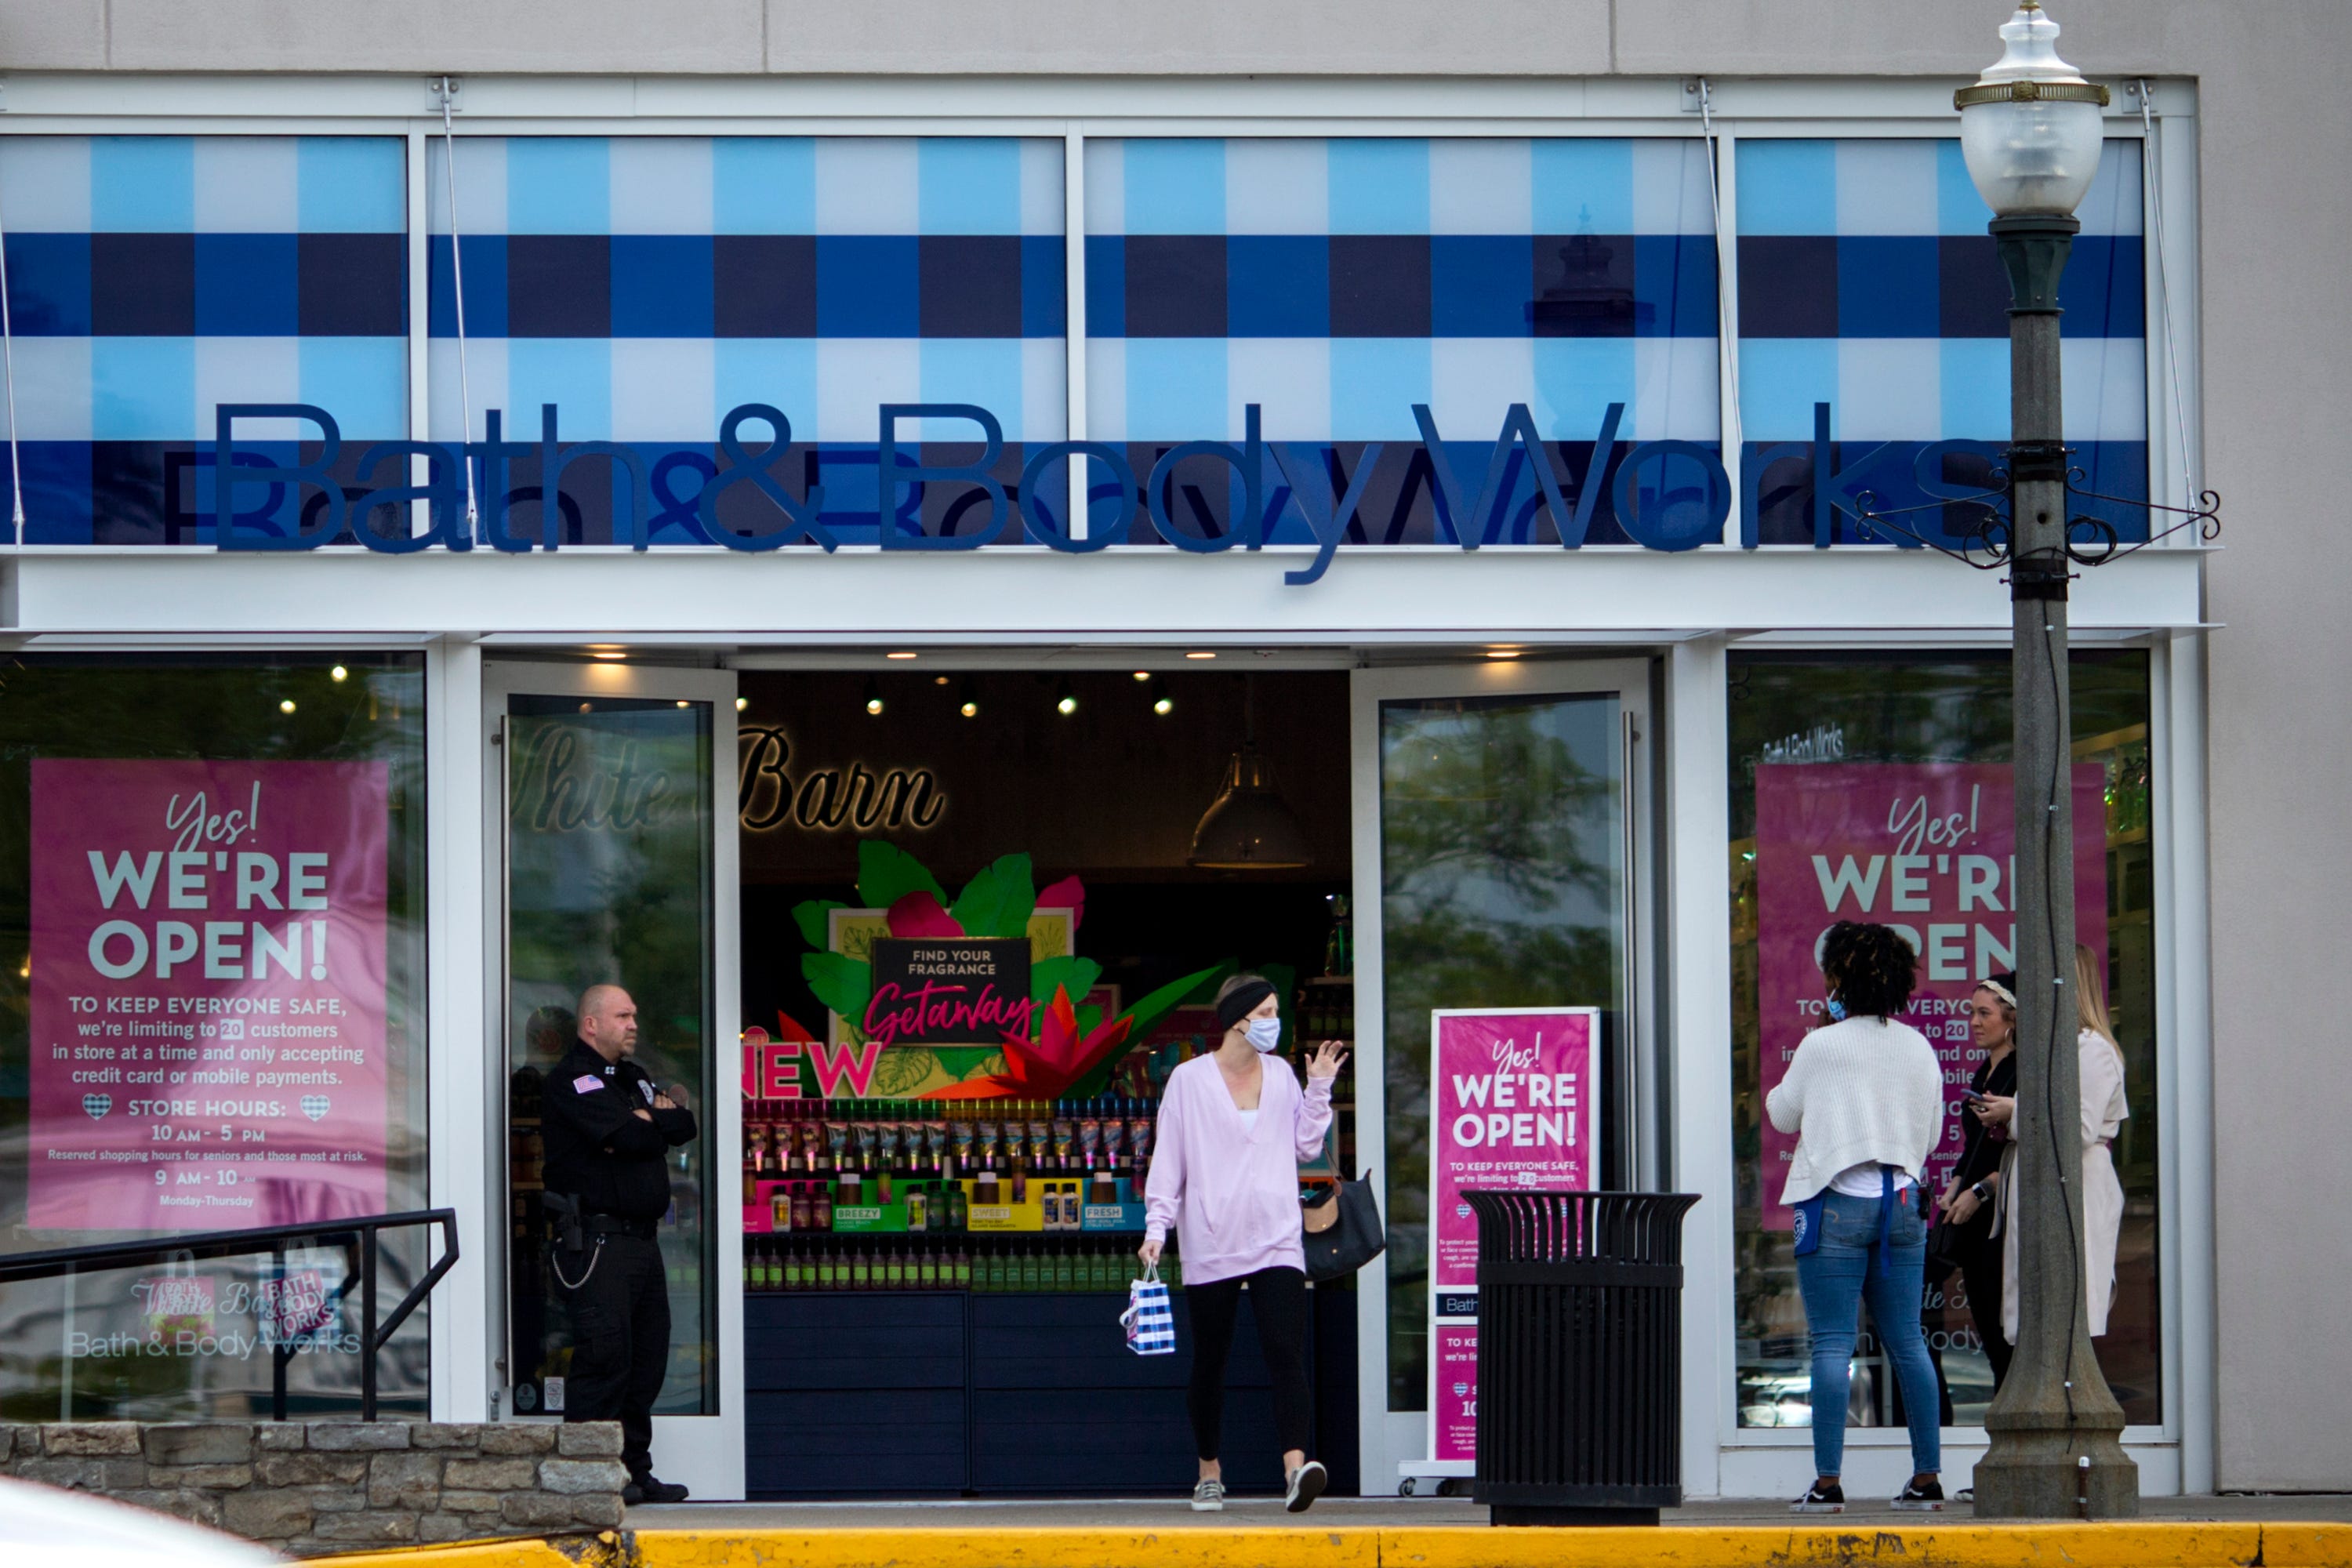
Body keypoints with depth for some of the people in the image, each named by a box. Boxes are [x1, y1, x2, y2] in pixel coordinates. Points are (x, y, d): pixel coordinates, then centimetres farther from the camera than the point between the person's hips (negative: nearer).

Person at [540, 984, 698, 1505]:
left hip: (641, 1240, 9)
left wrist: (648, 1120, -5)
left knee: (646, 1358, 8)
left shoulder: (633, 1078, 22)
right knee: (605, 1354, -13)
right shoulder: (572, 1080, -6)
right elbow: (629, 1137, -18)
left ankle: (635, 1471, 13)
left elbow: (685, 1126, 11)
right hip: (597, 1240, -9)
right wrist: (657, 1121, 1)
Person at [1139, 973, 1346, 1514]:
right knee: (1209, 1363, 7)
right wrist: (1157, 1227, -6)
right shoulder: (1189, 1081, 1)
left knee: (1286, 1353, -16)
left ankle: (1295, 1469, -28)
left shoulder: (1281, 1075, 10)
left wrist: (1319, 1088, 7)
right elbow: (1168, 1161, 2)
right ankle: (1209, 1475, 21)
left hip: (1276, 1244, 1)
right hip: (1211, 1247, -1)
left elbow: (1306, 1146, 14)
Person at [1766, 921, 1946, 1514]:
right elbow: (1931, 1134, 12)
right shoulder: (1919, 1049, 4)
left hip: (1838, 1202, -5)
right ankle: (1927, 1476, 9)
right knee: (1907, 1343, 9)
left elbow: (1782, 1113, 5)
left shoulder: (1821, 1047, -8)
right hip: (1902, 1201, 5)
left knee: (1832, 1345, -5)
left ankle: (1828, 1481, -10)